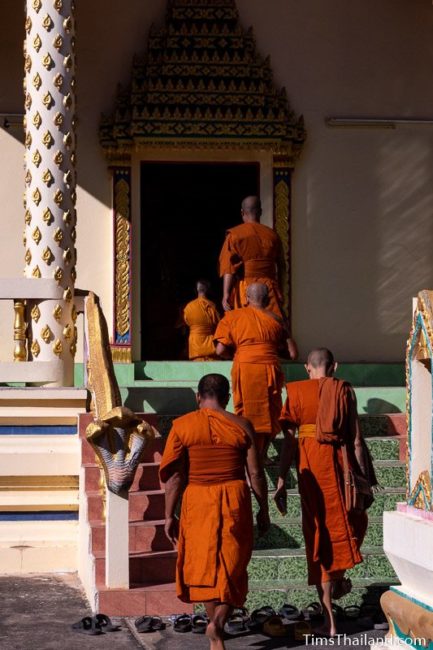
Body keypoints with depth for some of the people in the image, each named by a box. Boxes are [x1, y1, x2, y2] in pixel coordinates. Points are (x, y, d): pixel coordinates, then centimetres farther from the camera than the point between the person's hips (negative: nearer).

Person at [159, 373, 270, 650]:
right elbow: (256, 474, 0)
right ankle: (218, 621, -12)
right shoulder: (241, 426, -2)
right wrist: (264, 510, 11)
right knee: (231, 565, 9)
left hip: (197, 502, 0)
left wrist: (169, 516, 2)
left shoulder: (181, 426, -3)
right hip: (234, 502, 0)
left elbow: (174, 475, -5)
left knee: (205, 564, 13)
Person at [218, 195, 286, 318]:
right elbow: (281, 267, 14)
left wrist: (226, 295, -13)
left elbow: (229, 268, -10)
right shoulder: (272, 235, 9)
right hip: (270, 289, 3)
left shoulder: (234, 235, -2)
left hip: (244, 291, -3)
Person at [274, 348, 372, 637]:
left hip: (309, 467, 1)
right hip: (338, 462, -1)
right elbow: (356, 440, 0)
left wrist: (281, 482, 0)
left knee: (319, 533, 6)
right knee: (352, 521, 28)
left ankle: (330, 620, 7)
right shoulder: (344, 390, 2)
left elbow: (289, 441, -2)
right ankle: (338, 579, 19)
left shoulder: (296, 391, 2)